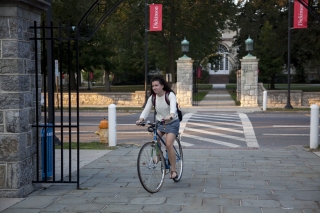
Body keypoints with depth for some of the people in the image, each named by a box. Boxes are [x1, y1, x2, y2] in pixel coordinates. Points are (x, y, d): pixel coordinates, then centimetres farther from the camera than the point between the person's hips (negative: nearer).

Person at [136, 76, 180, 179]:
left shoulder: (170, 95, -16)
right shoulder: (152, 98, -3)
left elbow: (173, 107, -34)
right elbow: (146, 109, -13)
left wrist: (170, 116, -56)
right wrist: (141, 119, -34)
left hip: (172, 122, -4)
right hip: (159, 122, 4)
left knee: (168, 144, -20)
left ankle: (173, 170, -10)